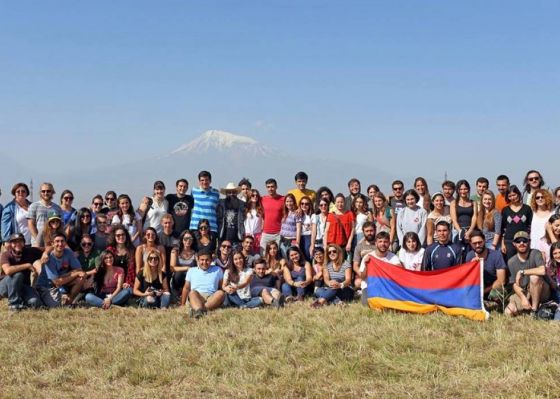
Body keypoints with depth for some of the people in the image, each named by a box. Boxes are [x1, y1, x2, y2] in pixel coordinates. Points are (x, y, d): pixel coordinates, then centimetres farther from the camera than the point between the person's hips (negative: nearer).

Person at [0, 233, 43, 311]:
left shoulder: (30, 251, -5)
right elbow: (7, 270, -36)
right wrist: (28, 265, -31)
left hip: (23, 286, 3)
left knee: (35, 302, -25)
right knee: (17, 275, -35)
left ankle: (21, 302, 10)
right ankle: (14, 303, -18)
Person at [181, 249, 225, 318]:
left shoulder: (217, 270, 19)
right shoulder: (191, 270, 20)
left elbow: (222, 287, 18)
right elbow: (186, 288, 22)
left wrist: (220, 301, 4)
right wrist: (182, 304, 16)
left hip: (212, 299, 0)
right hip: (196, 298, 0)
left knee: (221, 293, -32)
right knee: (192, 292, -34)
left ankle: (197, 310, -49)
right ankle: (198, 310, -65)